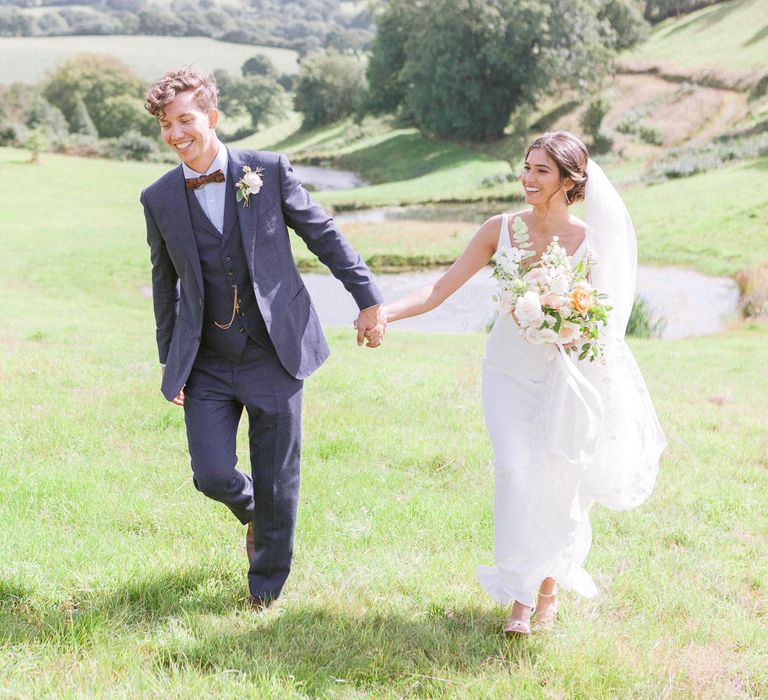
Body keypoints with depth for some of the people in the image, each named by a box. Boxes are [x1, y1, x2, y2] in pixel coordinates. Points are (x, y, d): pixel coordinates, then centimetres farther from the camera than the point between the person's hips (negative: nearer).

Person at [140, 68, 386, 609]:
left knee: (277, 482, 5)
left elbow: (325, 237, 1)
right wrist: (169, 362, 10)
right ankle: (254, 515, 32)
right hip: (206, 365, 2)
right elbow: (165, 283, 10)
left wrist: (369, 299, -2)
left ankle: (268, 579, 29)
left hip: (275, 353, -1)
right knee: (213, 476, -5)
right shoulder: (159, 199, 1)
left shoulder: (269, 171, -6)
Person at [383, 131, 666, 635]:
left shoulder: (589, 243, -11)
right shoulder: (501, 229, -6)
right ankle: (522, 595, -1)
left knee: (557, 481, 5)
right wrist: (382, 312, -20)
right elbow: (440, 290, -6)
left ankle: (549, 590, 27)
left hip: (566, 378, -1)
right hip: (509, 371, 1)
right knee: (517, 470, -13)